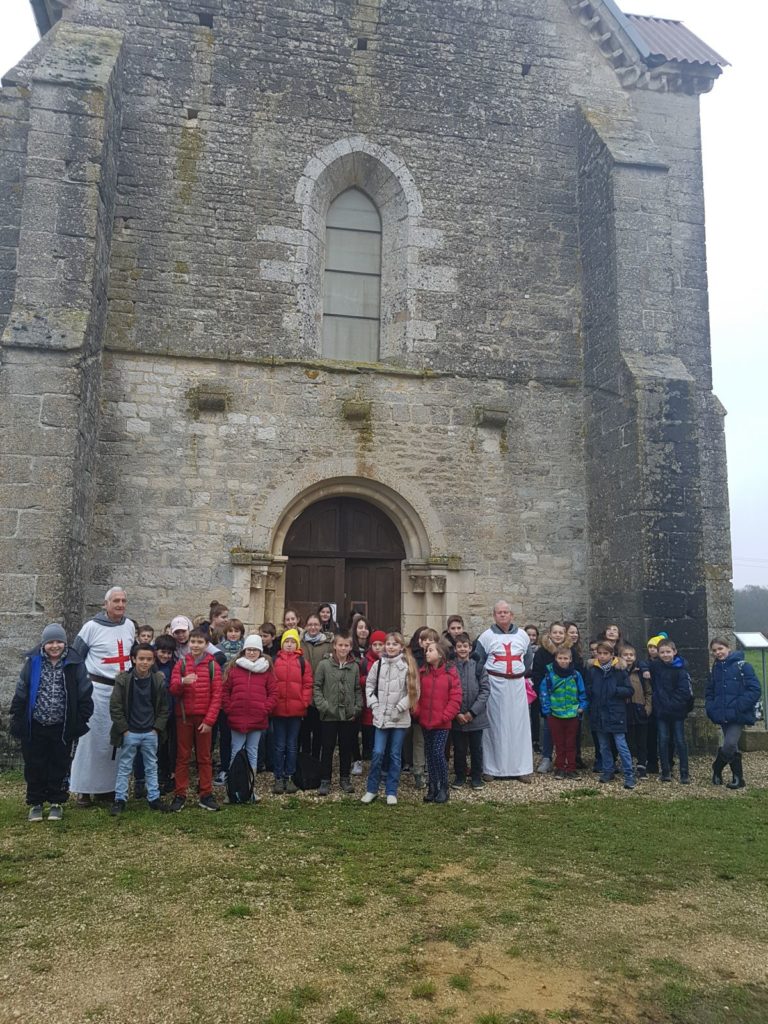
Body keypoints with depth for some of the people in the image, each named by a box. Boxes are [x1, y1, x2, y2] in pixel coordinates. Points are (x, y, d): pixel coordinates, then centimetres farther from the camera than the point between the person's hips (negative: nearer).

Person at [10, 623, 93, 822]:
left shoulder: (74, 665, -6)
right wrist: (16, 719, 0)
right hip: (34, 726, 1)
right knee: (34, 766, 10)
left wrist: (81, 721, -4)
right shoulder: (33, 662, -4)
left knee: (59, 766, 10)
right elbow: (21, 693, 1)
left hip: (62, 728, 0)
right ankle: (35, 803, 25)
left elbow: (84, 695, -2)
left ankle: (56, 803, 24)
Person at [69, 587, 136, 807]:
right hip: (97, 689, -5)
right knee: (92, 738, -3)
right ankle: (84, 789, 6)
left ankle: (108, 786, 18)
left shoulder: (130, 626, 8)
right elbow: (75, 655, 0)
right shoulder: (92, 626, -7)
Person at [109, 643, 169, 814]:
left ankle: (153, 798, 20)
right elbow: (115, 707, -7)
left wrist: (157, 728, -4)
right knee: (124, 768, 8)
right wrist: (124, 729, -10)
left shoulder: (159, 680, -3)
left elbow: (163, 707, 4)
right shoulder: (123, 679, -9)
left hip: (151, 733, 2)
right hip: (129, 732, -2)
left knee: (151, 767, 12)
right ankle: (120, 799, 18)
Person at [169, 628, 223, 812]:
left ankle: (205, 795, 13)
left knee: (204, 757, 6)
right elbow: (173, 690, -6)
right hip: (184, 717, 1)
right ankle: (180, 795, 13)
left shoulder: (213, 665, -1)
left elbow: (217, 695, -4)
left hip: (204, 717, -1)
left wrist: (209, 720, -11)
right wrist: (183, 681, -28)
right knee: (182, 757, 6)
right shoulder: (181, 663, 4)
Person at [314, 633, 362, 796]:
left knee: (346, 748, 11)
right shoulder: (324, 665, -4)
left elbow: (358, 690, 9)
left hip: (349, 716, 3)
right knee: (328, 748, 5)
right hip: (329, 715, -3)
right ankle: (325, 781, 15)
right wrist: (323, 706, -13)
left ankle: (345, 779, 25)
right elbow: (317, 687, -4)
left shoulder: (355, 667, 5)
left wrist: (357, 708, -1)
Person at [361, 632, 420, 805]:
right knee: (378, 753, 0)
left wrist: (399, 708, -9)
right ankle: (371, 789, 16)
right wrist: (374, 705, 0)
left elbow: (413, 692, -6)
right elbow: (369, 685, 10)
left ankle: (391, 791, 18)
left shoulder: (408, 665, -6)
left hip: (400, 718, -1)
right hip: (380, 717, 2)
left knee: (395, 755, 7)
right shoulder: (378, 664, 3)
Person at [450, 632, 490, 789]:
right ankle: (459, 776, 26)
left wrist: (472, 712, -11)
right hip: (456, 717, 0)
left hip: (476, 717, 0)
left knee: (476, 748, 11)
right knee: (459, 749, 10)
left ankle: (476, 776, 26)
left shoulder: (478, 667, -2)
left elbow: (485, 690, -5)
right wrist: (457, 713, -11)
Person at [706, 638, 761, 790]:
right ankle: (738, 778, 22)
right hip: (723, 716, 6)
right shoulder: (715, 669, 11)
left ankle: (717, 770, 9)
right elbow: (709, 692, 18)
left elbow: (754, 690, -12)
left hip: (738, 716, -6)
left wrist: (738, 707, -17)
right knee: (731, 748, 10)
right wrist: (711, 709, 3)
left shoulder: (742, 666, -8)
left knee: (728, 746, -13)